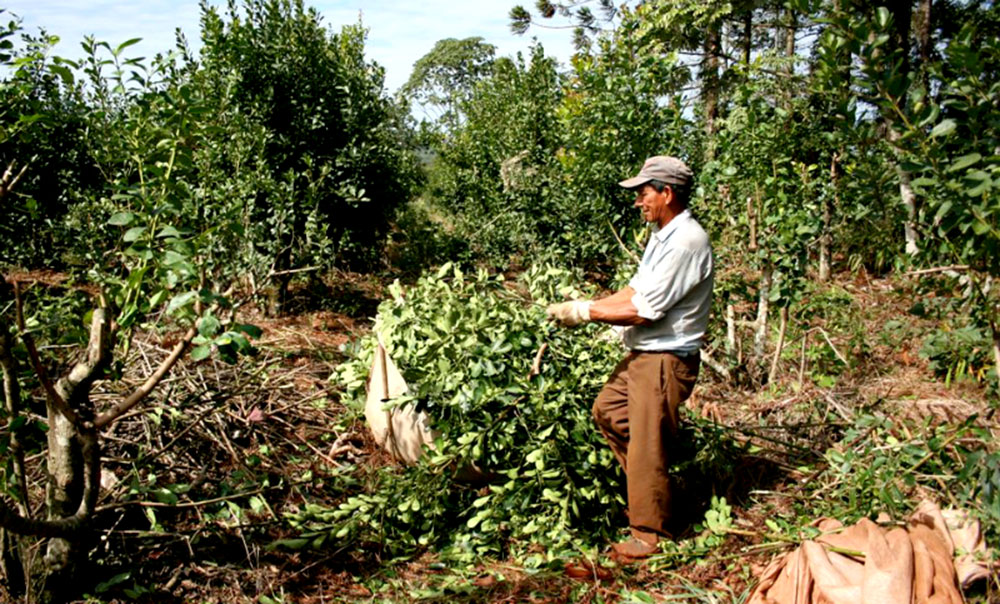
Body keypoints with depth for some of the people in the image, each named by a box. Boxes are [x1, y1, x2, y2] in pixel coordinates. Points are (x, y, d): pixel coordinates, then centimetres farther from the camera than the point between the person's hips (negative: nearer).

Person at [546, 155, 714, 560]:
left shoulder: (686, 242, -22)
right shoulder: (662, 234, 11)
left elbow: (643, 310, -23)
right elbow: (636, 290, 13)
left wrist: (586, 312, -16)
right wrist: (585, 306, 2)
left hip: (666, 360, -10)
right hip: (641, 353, 10)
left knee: (647, 446, -1)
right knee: (607, 411, 20)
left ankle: (650, 534, 16)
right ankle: (645, 482, 34)